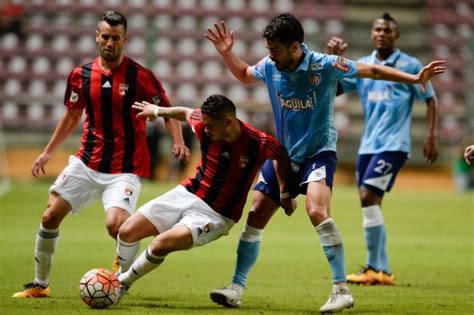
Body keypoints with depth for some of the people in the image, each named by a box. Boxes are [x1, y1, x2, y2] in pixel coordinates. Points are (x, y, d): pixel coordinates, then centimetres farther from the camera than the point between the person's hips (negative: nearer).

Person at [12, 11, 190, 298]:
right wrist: (48, 152, 18)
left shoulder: (140, 76, -8)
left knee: (116, 224, -25)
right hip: (87, 162, 5)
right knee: (51, 216, 0)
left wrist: (178, 141, -18)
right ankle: (40, 284, 17)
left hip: (125, 167, -4)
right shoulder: (81, 75, 4)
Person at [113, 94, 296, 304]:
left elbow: (281, 154, -1)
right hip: (186, 194, 5)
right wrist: (158, 111, 26)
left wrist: (285, 194, 5)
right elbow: (186, 113, 11)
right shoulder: (204, 126, -12)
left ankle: (123, 283, 0)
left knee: (160, 245, -26)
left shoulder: (258, 143, -22)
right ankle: (120, 276, 23)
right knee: (126, 232, -5)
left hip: (217, 215, -5)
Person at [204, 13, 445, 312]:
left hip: (318, 153, -6)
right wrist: (225, 52, 4)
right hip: (283, 154, 6)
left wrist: (416, 78, -14)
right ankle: (236, 289, 14)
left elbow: (371, 71, -9)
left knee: (317, 210, -28)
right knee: (255, 217, 2)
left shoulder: (324, 65, -18)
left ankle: (342, 290, -24)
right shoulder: (269, 67, -4)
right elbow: (244, 74, 20)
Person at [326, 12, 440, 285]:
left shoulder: (410, 66, -3)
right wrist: (334, 60, -4)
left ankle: (374, 269, -13)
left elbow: (431, 100, -1)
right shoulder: (362, 66, 10)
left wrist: (431, 137, -9)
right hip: (368, 144, 6)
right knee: (371, 204, 5)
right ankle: (383, 271, 11)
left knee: (369, 197, -17)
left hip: (394, 144, -6)